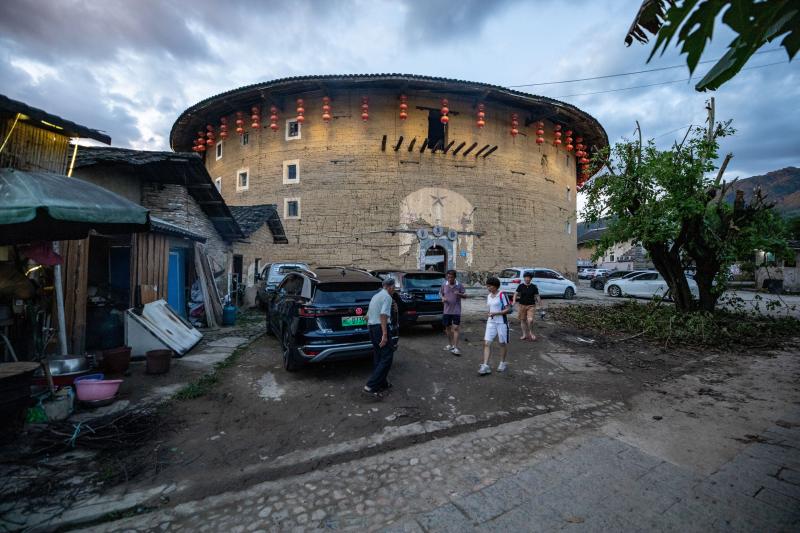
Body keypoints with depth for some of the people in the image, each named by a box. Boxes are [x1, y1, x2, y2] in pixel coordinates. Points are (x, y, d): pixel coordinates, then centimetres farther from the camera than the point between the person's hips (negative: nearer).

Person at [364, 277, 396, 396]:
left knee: (378, 357, 15)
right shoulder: (387, 297, -8)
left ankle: (382, 383, 22)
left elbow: (368, 316, 24)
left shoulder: (375, 296, 20)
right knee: (387, 357, -8)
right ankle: (371, 386, -13)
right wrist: (385, 335, -24)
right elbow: (383, 315, -21)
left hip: (371, 327, 10)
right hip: (381, 328, -10)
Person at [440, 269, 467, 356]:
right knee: (448, 328, 13)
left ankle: (455, 348, -6)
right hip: (447, 310, 3)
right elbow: (440, 293, 13)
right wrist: (442, 298, -9)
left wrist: (459, 294, -23)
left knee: (455, 328, -7)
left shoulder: (459, 285, -5)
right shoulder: (444, 285, 0)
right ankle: (450, 345, 30)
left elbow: (465, 295, -1)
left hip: (456, 311, -3)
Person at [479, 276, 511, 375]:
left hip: (501, 322, -5)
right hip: (490, 322, 5)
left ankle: (502, 363, 29)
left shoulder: (502, 295, -10)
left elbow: (508, 309, -13)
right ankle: (485, 366, -7)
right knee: (486, 343, -6)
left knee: (502, 343, 9)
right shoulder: (488, 296, 10)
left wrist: (495, 313, -19)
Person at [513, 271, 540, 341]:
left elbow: (536, 295, 5)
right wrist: (514, 301, -17)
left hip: (531, 306, -1)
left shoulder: (534, 287, 1)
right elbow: (516, 294, -3)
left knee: (530, 320, -14)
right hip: (522, 305, 2)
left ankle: (531, 333, 13)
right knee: (523, 320, 8)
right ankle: (524, 335, 25)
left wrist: (538, 301, -9)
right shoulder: (521, 286, 0)